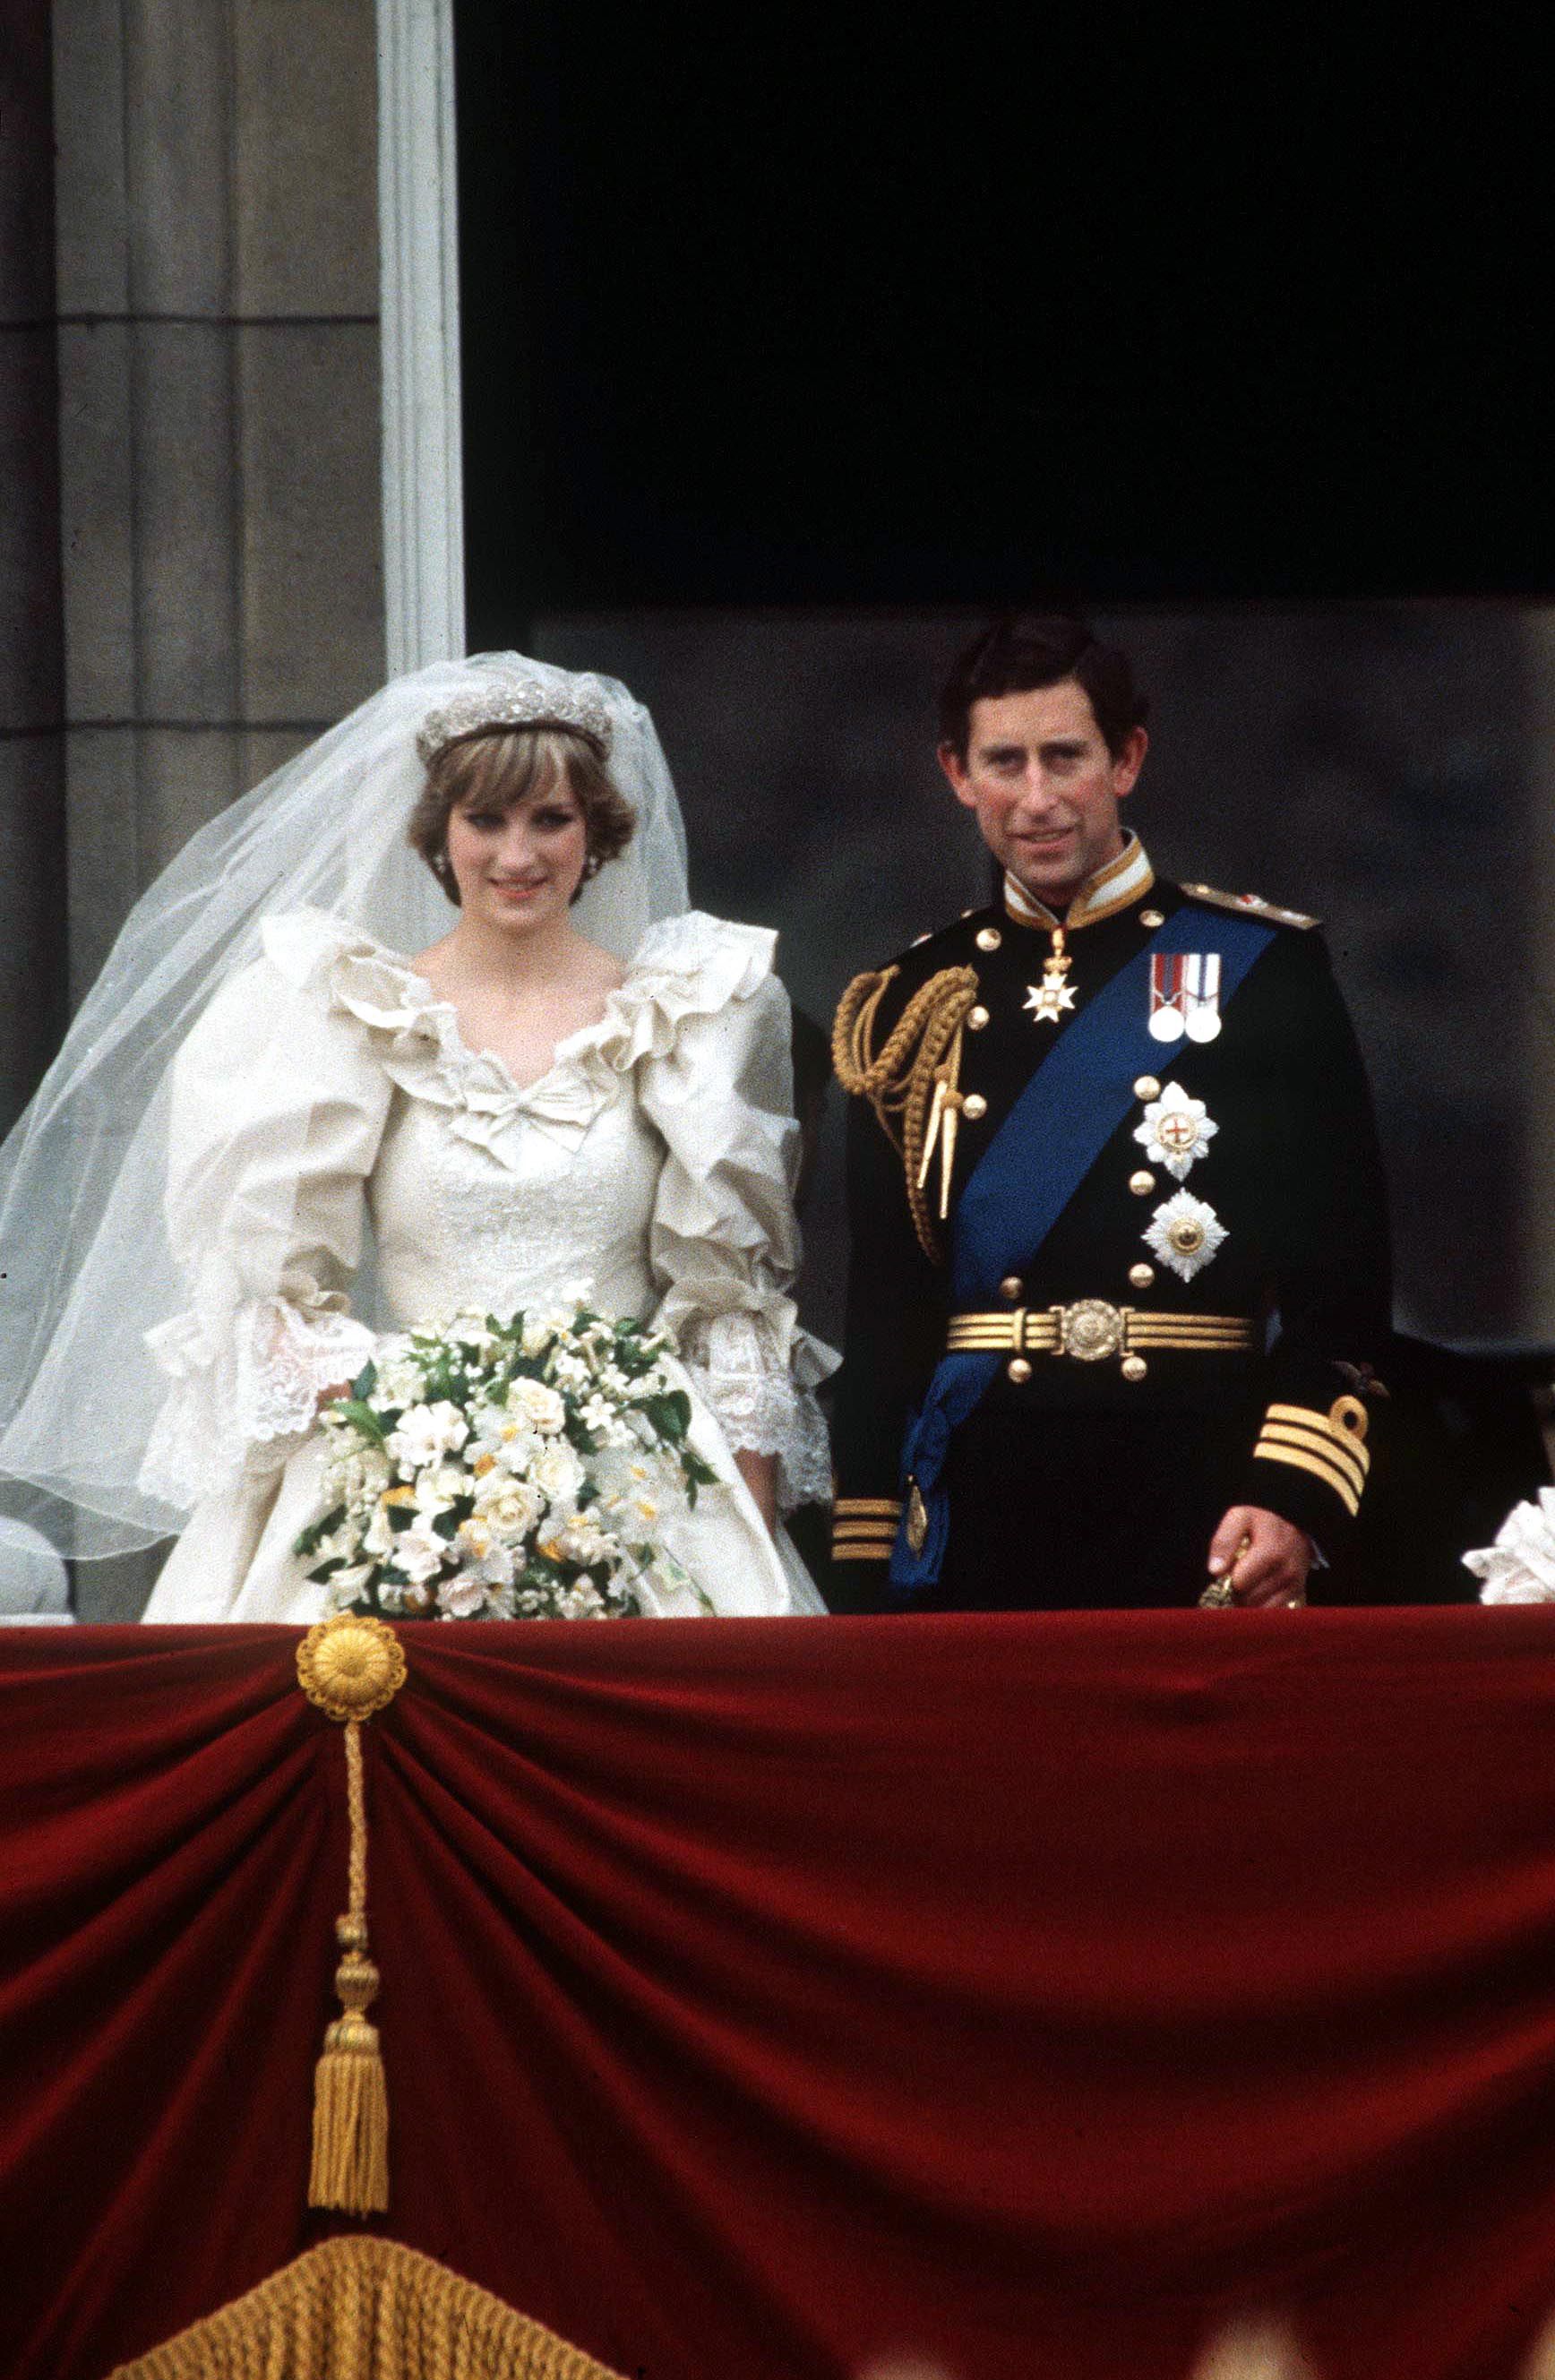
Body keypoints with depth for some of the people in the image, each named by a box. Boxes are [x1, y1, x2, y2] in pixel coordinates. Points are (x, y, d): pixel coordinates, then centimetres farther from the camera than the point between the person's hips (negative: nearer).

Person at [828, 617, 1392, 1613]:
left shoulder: (1263, 971, 2)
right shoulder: (917, 1006, 10)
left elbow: (1343, 1279, -2)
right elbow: (882, 1319, 10)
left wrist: (1292, 1498, -15)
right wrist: (863, 1583, 4)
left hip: (1200, 1524, -2)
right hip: (975, 1522, 2)